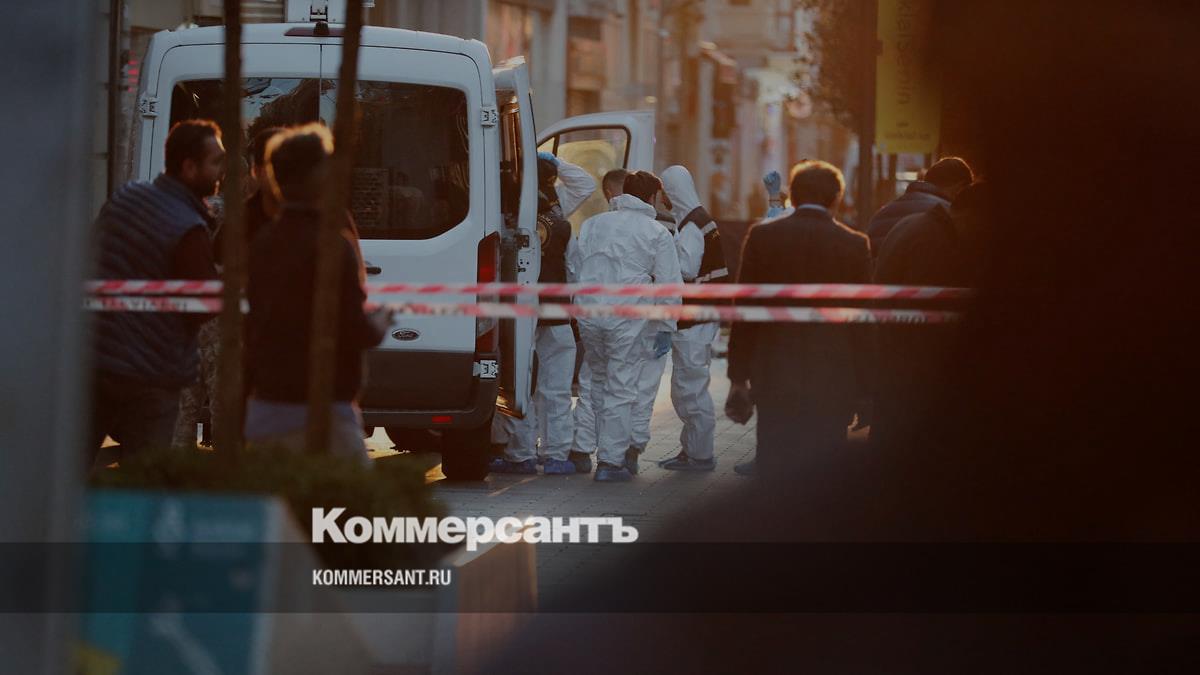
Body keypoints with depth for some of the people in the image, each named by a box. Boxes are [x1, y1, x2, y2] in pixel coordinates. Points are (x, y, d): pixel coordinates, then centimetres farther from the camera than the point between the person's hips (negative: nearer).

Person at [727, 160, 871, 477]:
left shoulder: (762, 236, -1)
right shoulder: (855, 245, -2)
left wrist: (739, 378, 7)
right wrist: (863, 389, 8)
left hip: (774, 379, 1)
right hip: (833, 384, -1)